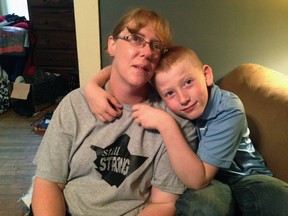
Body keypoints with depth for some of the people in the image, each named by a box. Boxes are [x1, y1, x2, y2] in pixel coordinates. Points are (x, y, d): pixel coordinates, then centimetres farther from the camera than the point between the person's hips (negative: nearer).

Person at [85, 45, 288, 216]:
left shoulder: (229, 110, -27)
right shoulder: (165, 104, -16)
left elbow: (197, 180, -33)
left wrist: (166, 124, -41)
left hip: (243, 177, -1)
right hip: (206, 183, 1)